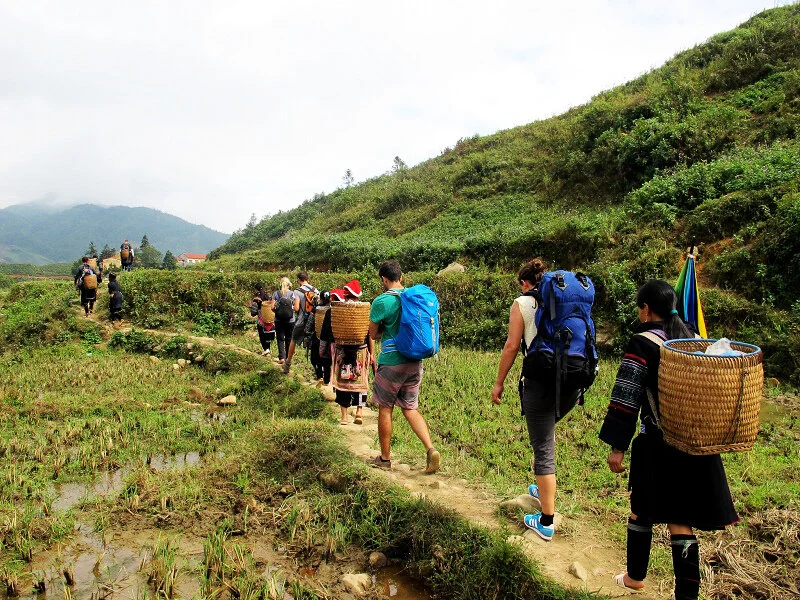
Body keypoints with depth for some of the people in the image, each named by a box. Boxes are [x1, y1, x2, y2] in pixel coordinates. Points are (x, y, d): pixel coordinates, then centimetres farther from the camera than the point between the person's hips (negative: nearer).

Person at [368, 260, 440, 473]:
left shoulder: (381, 301, -11)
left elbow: (373, 335, -2)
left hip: (391, 363, -5)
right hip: (415, 363, 5)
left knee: (385, 409, 10)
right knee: (411, 409, 14)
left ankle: (384, 458, 20)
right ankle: (431, 449, -2)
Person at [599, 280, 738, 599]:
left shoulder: (642, 342, -11)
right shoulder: (694, 339, 7)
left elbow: (626, 397, -15)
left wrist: (617, 446, -11)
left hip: (659, 442, -5)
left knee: (642, 509, 14)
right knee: (680, 519, 11)